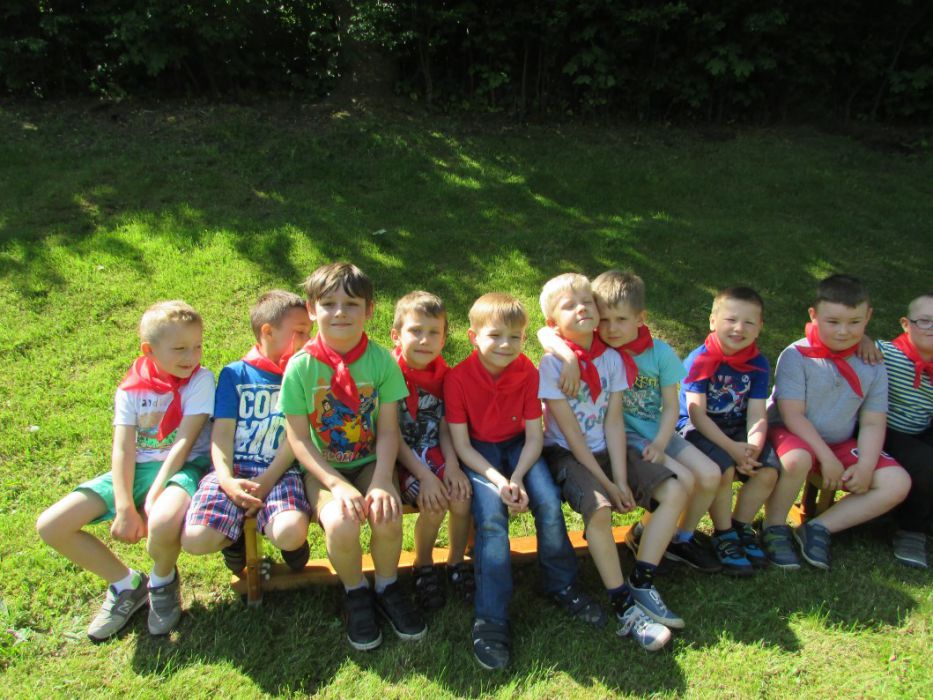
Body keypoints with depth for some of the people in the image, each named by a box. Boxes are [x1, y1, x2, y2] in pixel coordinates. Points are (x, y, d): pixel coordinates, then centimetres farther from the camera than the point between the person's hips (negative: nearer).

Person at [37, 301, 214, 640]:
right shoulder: (131, 389, 1)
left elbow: (183, 443, -15)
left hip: (183, 468, -5)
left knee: (163, 523, -39)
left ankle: (162, 581, 0)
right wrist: (125, 508, -19)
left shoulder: (200, 380, -9)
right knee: (50, 526, -8)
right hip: (137, 469, 5)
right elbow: (122, 449, -7)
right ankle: (126, 584, 12)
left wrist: (152, 500, -20)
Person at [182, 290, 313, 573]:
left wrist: (267, 481, -13)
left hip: (279, 471, 0)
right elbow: (222, 431, 3)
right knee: (195, 539, -23)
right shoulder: (234, 374, 11)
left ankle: (290, 542, 9)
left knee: (291, 534, -30)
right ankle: (236, 538, 12)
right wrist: (226, 480, -15)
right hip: (234, 469, 1)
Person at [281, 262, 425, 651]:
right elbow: (299, 439, -10)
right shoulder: (301, 367, -11)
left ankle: (387, 587, 8)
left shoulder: (381, 360, -7)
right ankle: (355, 593, 5)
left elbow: (388, 431, -7)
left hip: (370, 462, 1)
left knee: (387, 516, -26)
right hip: (323, 469, -1)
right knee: (341, 523, -29)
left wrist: (381, 482, -21)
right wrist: (337, 485, -21)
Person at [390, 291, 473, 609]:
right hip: (402, 458, -4)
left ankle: (456, 562, 8)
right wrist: (425, 476, -20)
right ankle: (423, 567, 5)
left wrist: (452, 464, -14)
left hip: (435, 453, 4)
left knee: (462, 497, -20)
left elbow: (444, 426, 2)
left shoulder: (442, 373, 2)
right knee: (434, 504, -25)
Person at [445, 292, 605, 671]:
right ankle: (490, 619, -17)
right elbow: (461, 444, -14)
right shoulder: (458, 378, -17)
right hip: (479, 452, -2)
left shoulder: (528, 372, -11)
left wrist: (517, 477, -23)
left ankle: (562, 585, 4)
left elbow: (534, 436, -7)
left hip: (518, 446, 3)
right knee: (491, 516, -26)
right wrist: (498, 481, -26)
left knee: (549, 502, -21)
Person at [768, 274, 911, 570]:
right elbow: (792, 415, -18)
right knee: (797, 459, -39)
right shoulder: (796, 356, -14)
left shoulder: (873, 367, 1)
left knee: (898, 482, -12)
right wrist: (827, 458, -22)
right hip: (791, 435, -5)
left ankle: (820, 527, -12)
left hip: (841, 445, 6)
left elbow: (872, 424, -1)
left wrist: (865, 466, -17)